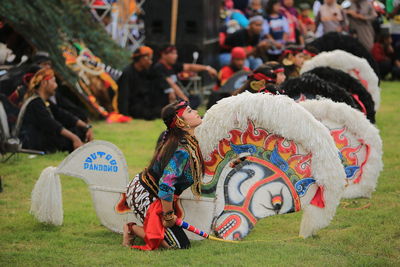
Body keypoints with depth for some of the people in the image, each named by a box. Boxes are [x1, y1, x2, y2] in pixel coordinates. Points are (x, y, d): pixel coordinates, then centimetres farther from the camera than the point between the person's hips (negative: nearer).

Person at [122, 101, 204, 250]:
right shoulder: (183, 151, -29)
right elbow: (166, 185, -34)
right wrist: (168, 215, -23)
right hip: (146, 198, -9)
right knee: (180, 245, -6)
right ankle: (132, 229, 1)